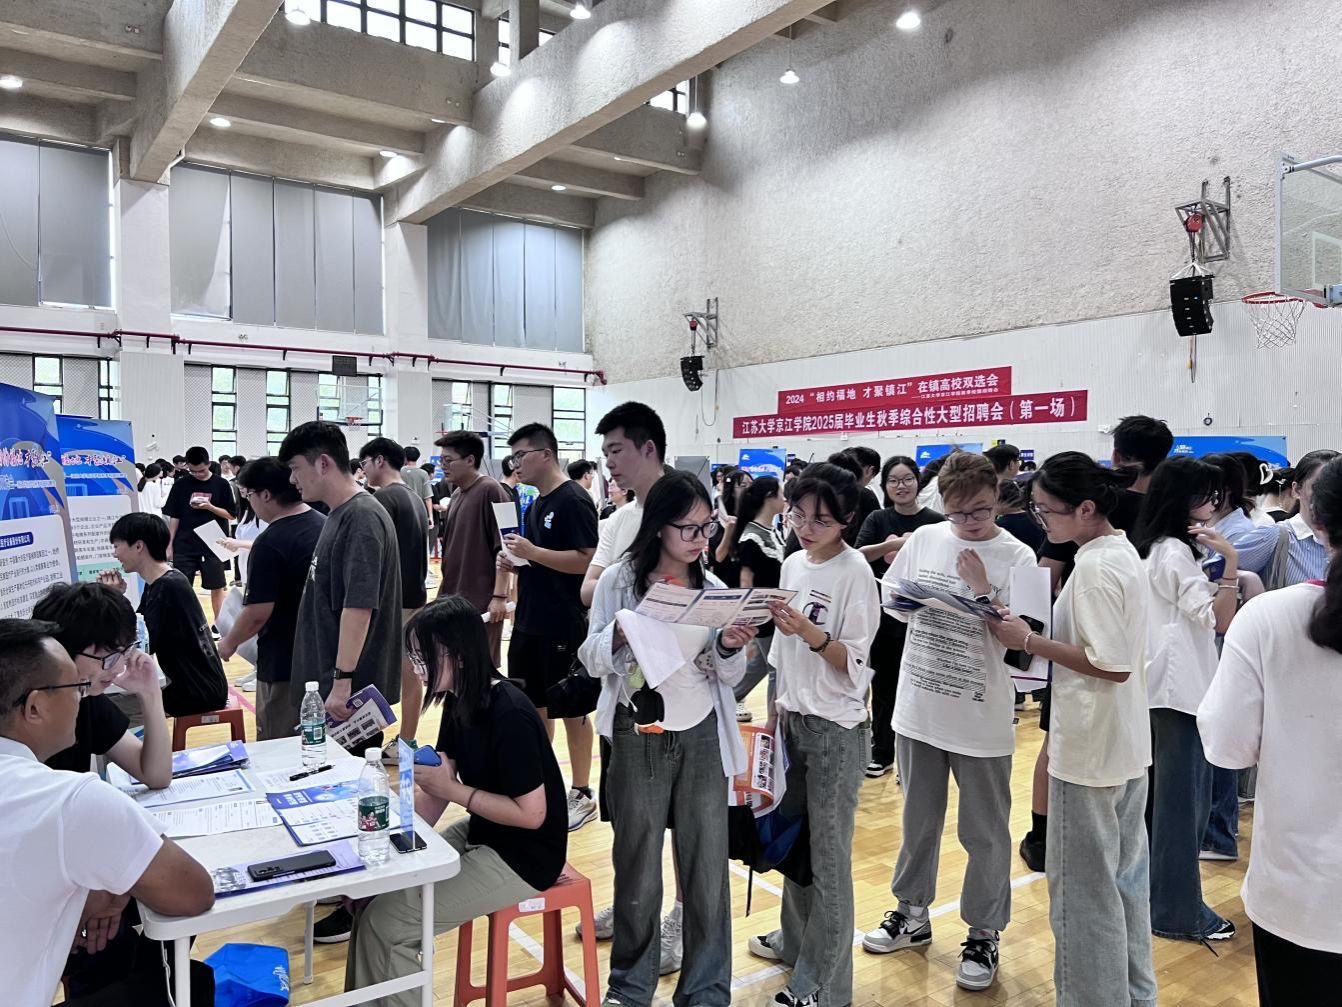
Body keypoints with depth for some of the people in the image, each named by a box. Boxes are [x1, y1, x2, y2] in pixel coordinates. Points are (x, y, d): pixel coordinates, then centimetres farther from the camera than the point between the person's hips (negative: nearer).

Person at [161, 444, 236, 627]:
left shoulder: (221, 484, -2)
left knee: (217, 588, 7)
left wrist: (210, 507, -17)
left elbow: (231, 515, -2)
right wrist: (169, 544, 0)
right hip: (184, 545, 1)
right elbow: (174, 517, 4)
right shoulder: (181, 485, 1)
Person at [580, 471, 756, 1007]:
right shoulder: (620, 580, -5)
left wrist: (730, 649, -14)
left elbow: (728, 676, 8)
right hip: (639, 739, -2)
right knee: (638, 868, 11)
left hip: (702, 737, 2)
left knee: (708, 867, 7)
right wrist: (623, 631, -23)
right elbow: (593, 661, -4)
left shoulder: (713, 587, 4)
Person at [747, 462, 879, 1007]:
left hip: (836, 728, -7)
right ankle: (796, 939, 38)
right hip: (793, 717, 7)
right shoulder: (792, 564, 5)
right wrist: (777, 703, 15)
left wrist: (811, 633, -32)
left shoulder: (854, 573, -15)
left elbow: (855, 665, -17)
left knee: (828, 853, 3)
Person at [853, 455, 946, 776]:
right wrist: (893, 544, -28)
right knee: (884, 685, 10)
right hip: (883, 615, 2)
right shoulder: (877, 519, 3)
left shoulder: (935, 522, -2)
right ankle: (882, 753, 25)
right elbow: (858, 555, -13)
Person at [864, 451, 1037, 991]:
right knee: (919, 819, 19)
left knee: (985, 832, 10)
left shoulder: (1017, 558, -10)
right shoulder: (924, 539, 1)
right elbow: (891, 601, 10)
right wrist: (916, 602, -11)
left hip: (982, 716, -3)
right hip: (918, 705, 4)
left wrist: (983, 591, -23)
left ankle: (984, 933, 28)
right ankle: (913, 913, 37)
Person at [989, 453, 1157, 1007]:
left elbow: (1112, 665, -25)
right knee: (1125, 877, 21)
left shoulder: (1095, 567, -22)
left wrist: (1030, 640, -20)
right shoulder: (1123, 551, 7)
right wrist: (1035, 631, 7)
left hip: (1090, 751, -10)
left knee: (1084, 888, 4)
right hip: (1126, 745, 10)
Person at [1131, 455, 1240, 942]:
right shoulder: (1175, 552, -15)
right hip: (1181, 688, -10)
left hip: (1160, 685, 10)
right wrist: (1230, 561, -25)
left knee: (1163, 796, 17)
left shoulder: (1152, 548, 13)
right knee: (1184, 800, -3)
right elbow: (1220, 620, -19)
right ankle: (1177, 910, 5)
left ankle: (1153, 892, 28)